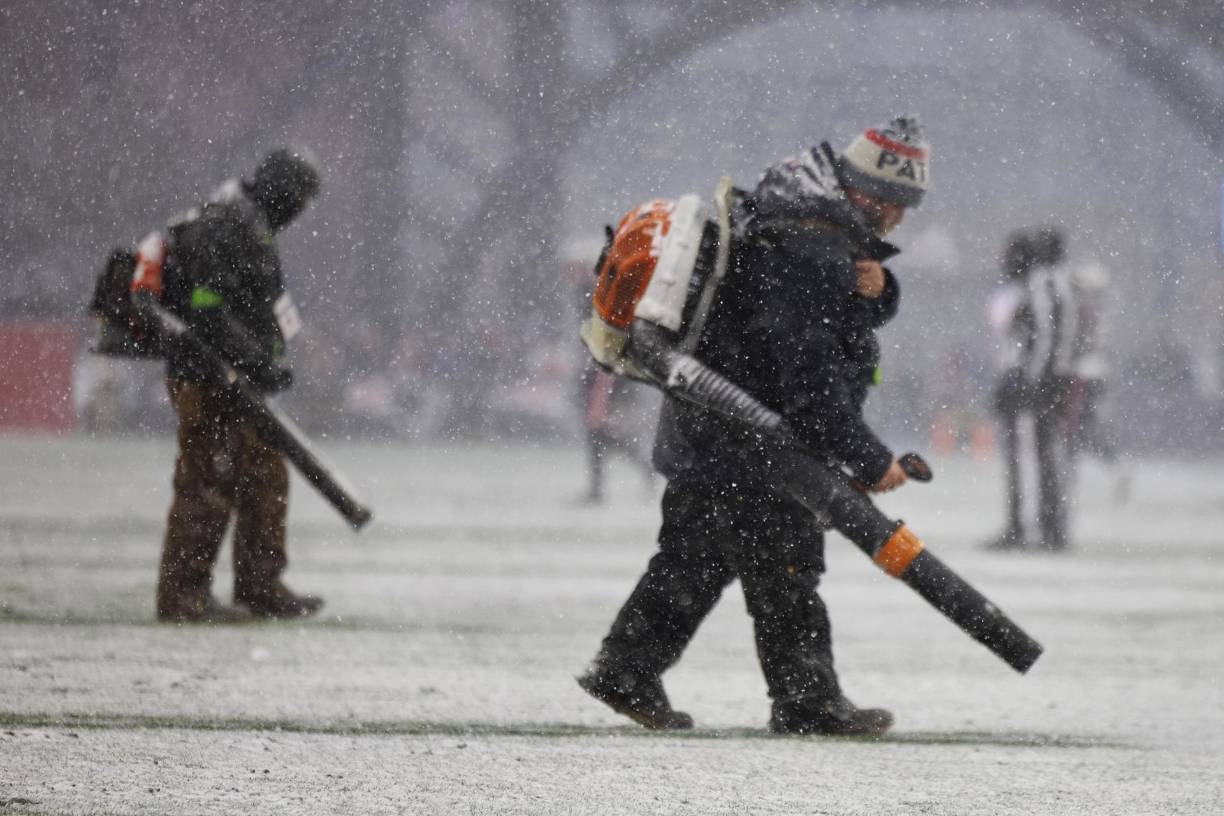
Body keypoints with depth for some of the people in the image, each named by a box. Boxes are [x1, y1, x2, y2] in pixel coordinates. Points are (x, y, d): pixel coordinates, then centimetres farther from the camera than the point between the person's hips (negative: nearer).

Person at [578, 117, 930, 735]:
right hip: (746, 451, -11)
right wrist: (870, 461, -20)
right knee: (784, 567, -4)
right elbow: (809, 385, -27)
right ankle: (806, 701, 0)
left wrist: (875, 289, -8)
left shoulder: (815, 227, 8)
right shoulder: (810, 259, -25)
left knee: (695, 557, 17)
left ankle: (626, 672, 22)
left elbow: (861, 315, 17)